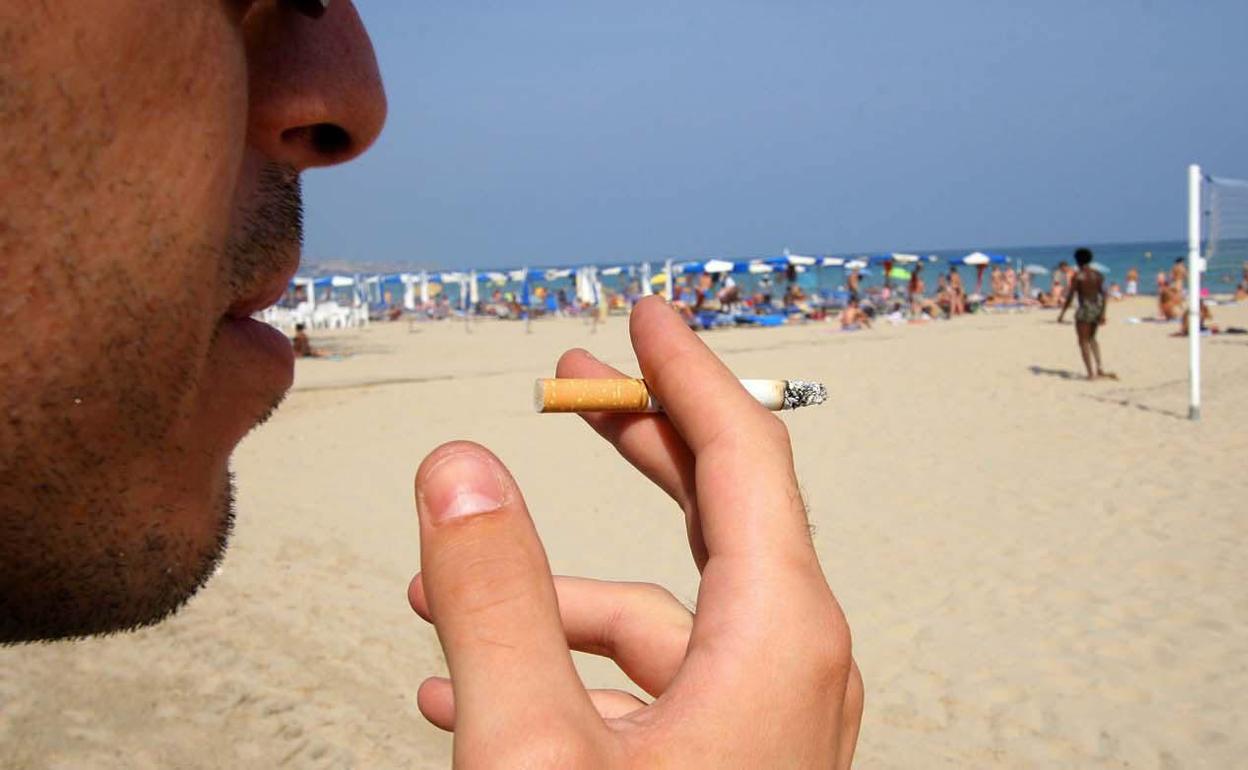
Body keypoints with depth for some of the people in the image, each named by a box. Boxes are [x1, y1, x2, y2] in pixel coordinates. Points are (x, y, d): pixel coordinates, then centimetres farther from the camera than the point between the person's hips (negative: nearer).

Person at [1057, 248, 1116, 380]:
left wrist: (1062, 313, -7)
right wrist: (1103, 314, 5)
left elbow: (1070, 296, -12)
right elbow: (1103, 295, 3)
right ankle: (1100, 368, 13)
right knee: (1092, 339, 24)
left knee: (1083, 342, 2)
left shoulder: (1077, 276, -10)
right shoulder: (1098, 275, 6)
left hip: (1085, 310, -6)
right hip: (1097, 309, 6)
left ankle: (1091, 373, -3)